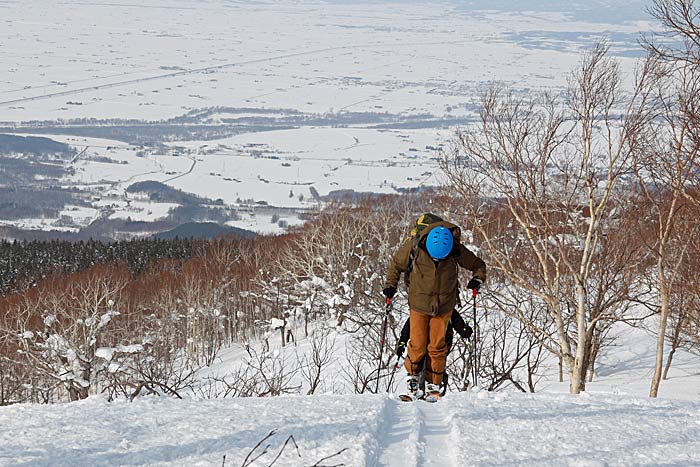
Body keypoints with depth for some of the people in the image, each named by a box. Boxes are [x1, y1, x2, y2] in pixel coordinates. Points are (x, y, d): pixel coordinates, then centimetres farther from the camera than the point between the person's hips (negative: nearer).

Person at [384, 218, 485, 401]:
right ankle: (412, 375, 24)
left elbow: (478, 264, 3)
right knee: (418, 346, -2)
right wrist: (390, 285, -2)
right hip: (418, 304, 0)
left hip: (444, 306, 0)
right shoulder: (414, 246, -18)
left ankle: (433, 385, 12)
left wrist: (478, 278, -15)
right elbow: (397, 263, 3)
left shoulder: (457, 251, -16)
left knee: (437, 347, 0)